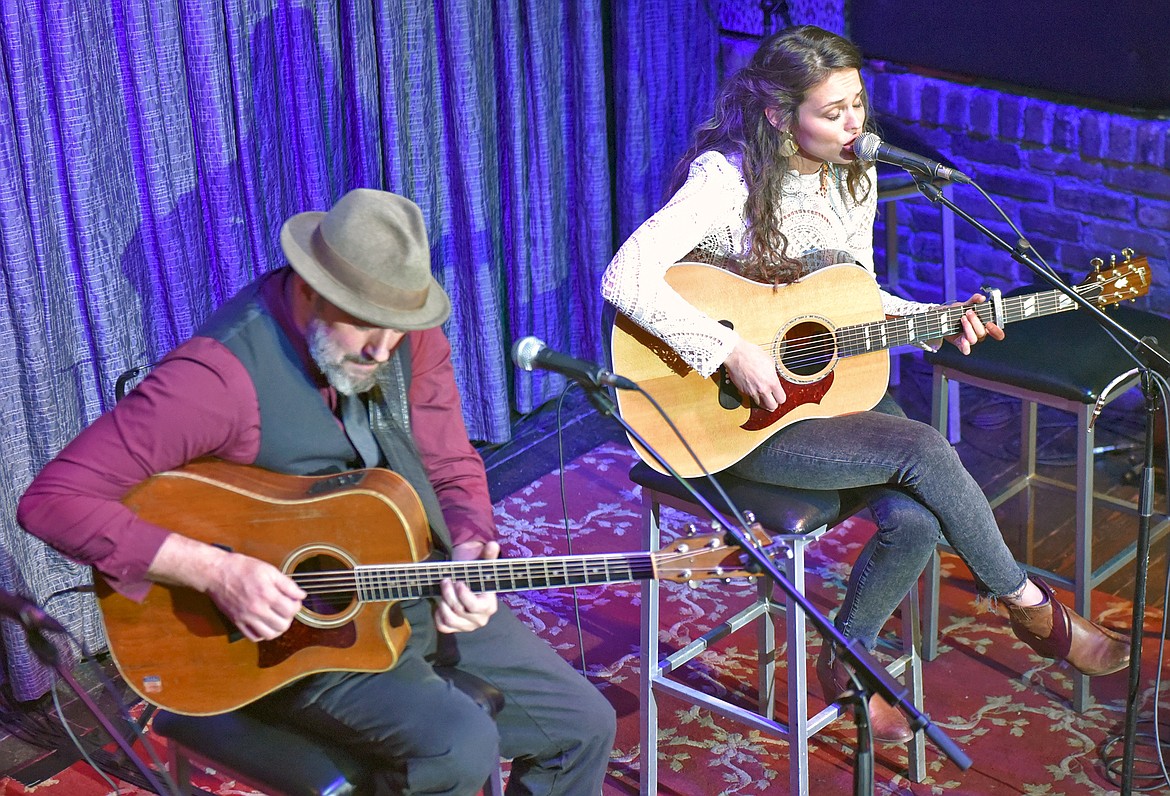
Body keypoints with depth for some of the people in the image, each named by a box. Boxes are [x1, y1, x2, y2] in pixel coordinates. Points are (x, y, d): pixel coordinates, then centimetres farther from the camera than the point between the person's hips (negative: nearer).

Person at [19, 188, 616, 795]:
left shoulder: (409, 333, -5)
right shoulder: (224, 374, -26)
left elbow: (454, 470, 4)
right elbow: (52, 499, -28)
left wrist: (467, 556, -17)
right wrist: (216, 571, -33)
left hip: (422, 592, 7)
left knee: (584, 726, 2)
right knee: (460, 747, -28)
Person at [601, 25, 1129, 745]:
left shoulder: (854, 178, 5)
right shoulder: (727, 178, -19)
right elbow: (625, 278, -31)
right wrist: (731, 350, -31)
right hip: (740, 414, -7)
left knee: (915, 517, -19)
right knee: (923, 450, -23)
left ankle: (846, 662, 8)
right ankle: (1031, 607, 1)